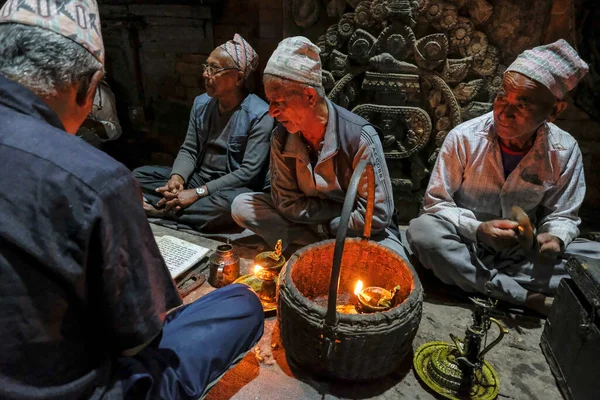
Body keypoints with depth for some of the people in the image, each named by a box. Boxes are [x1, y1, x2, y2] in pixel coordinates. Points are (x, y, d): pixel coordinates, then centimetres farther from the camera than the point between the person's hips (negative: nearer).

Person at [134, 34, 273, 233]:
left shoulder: (259, 115, -17)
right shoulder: (201, 103, 3)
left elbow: (249, 172, -21)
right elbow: (189, 150, 7)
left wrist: (198, 192, -24)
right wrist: (177, 177, -16)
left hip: (230, 188, -6)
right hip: (197, 178, 6)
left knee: (233, 201, -40)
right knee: (139, 175, -1)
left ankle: (161, 211, -22)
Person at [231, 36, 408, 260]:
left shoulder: (359, 137, -24)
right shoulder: (281, 138, -11)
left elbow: (377, 216, -22)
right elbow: (287, 203, -7)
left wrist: (322, 224, -15)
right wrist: (344, 208, -16)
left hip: (358, 232, -4)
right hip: (306, 225, 4)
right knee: (241, 206, -12)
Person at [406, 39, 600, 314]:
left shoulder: (565, 151, -7)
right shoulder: (464, 138, -15)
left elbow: (562, 215, 2)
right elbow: (436, 202, -11)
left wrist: (555, 237, -22)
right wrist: (477, 229, -28)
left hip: (523, 252, 2)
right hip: (466, 245, -1)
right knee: (422, 231, -33)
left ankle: (482, 281, -19)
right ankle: (528, 298, -23)